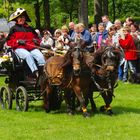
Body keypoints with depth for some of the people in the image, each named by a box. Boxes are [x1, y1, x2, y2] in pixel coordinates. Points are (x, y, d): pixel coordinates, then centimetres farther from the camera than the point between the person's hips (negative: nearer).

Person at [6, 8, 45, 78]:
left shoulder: (29, 28, 23)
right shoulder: (14, 29, 12)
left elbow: (36, 37, 30)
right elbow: (9, 41, 7)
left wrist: (36, 40, 6)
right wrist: (18, 41, -10)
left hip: (32, 47, 4)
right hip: (19, 48, -4)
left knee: (40, 56, -28)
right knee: (28, 55, -37)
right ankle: (36, 73, -50)